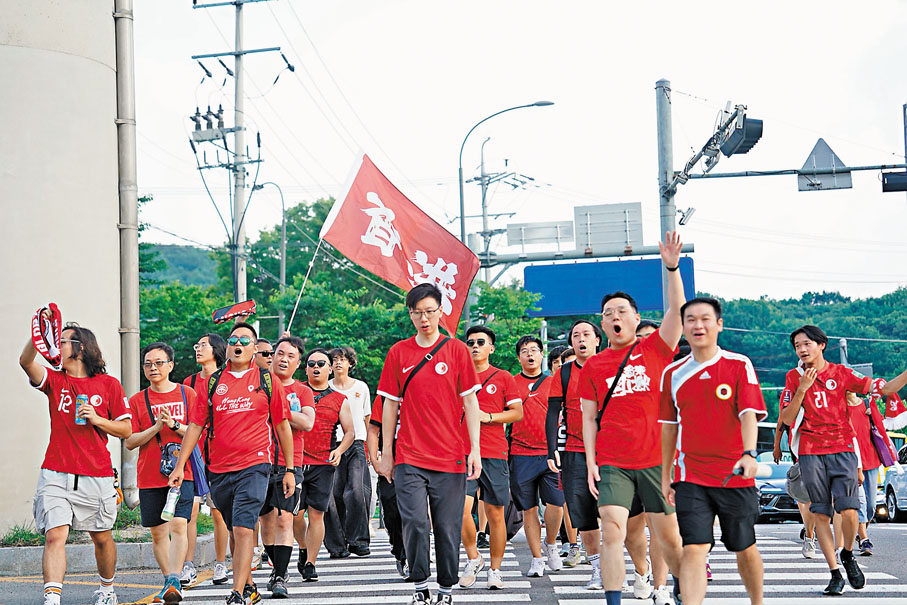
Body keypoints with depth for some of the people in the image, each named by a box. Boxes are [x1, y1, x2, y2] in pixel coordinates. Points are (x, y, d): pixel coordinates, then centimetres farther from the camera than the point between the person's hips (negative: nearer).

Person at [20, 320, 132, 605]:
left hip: (96, 477, 0)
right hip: (55, 476, 0)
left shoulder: (109, 384, 4)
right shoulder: (54, 379, 8)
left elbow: (126, 430, 5)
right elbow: (26, 361, -12)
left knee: (101, 537, 13)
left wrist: (97, 420, -11)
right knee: (54, 535, -15)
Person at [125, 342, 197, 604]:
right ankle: (169, 582, 19)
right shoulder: (137, 400, 8)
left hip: (182, 473, -2)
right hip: (150, 476, 3)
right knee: (158, 532, 7)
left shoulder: (187, 394, 5)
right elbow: (130, 441, 3)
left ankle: (174, 581, -21)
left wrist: (174, 425, -15)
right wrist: (156, 428, -12)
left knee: (178, 525, -17)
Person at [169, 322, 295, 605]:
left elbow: (282, 427, 8)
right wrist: (180, 466, 5)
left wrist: (289, 470, 6)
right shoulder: (213, 382, 9)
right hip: (218, 469, 4)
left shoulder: (267, 381, 4)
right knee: (235, 532, 12)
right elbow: (195, 425, 11)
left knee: (243, 529, -16)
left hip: (254, 465, -3)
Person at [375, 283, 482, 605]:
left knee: (448, 528, 3)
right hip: (409, 457, 1)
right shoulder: (398, 353, 6)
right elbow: (390, 404, 10)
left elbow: (470, 402, 3)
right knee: (415, 523, -10)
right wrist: (386, 454, 8)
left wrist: (475, 450, -4)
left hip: (450, 457, 0)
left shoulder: (457, 350, 3)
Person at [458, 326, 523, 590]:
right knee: (461, 508, -14)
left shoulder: (503, 378, 8)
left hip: (495, 454, 0)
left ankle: (495, 570, 14)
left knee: (495, 513, 3)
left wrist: (488, 416, -8)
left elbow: (517, 412, 5)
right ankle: (473, 559, 7)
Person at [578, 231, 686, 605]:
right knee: (612, 533, -12)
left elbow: (677, 310, -11)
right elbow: (589, 418, 9)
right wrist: (590, 461, 0)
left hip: (657, 459, 0)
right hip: (611, 463, 0)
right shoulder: (593, 367, 7)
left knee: (668, 534, 8)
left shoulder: (656, 349, 4)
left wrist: (672, 268, -23)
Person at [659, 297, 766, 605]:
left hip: (735, 475, -1)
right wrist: (665, 476, 14)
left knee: (745, 548, 12)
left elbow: (749, 414, -11)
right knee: (694, 549, -13)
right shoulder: (673, 373, 6)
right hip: (691, 477, 1)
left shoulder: (739, 365, -2)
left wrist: (749, 454, -29)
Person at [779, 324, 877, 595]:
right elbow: (786, 419, -1)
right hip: (810, 452, 1)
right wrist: (802, 389, -12)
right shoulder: (794, 377, 6)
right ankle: (835, 573, 5)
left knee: (848, 510, -12)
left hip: (842, 449, -1)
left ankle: (847, 555, 16)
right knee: (821, 514, -2)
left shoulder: (840, 373, 5)